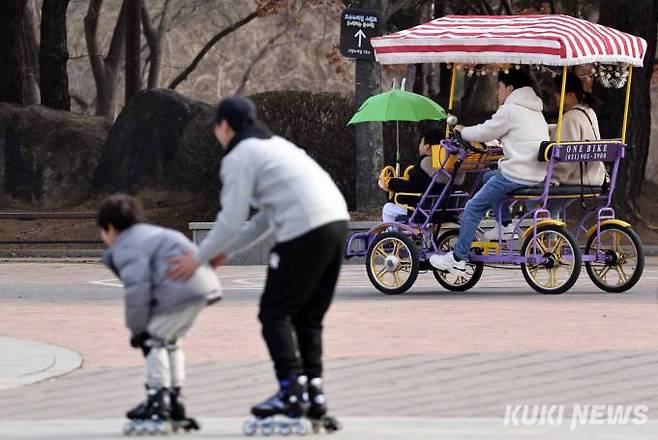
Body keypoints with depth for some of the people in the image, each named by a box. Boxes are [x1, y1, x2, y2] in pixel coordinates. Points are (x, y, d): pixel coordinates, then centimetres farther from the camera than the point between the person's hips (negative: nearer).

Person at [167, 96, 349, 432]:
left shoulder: (239, 157, 0)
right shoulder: (275, 146, 28)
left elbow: (232, 219, -6)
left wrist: (199, 258, 6)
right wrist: (226, 251, 31)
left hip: (305, 232, -8)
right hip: (336, 220, 9)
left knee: (275, 313, 0)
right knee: (308, 316, 16)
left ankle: (291, 392, -9)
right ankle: (314, 392, 11)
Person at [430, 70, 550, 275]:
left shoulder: (510, 110, -9)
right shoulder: (534, 111, 20)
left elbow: (484, 133, -4)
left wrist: (462, 131, 14)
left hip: (517, 176, -9)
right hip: (538, 174, 9)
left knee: (473, 208, 0)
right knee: (488, 177, 32)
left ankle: (458, 258, 2)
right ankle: (506, 225, 20)